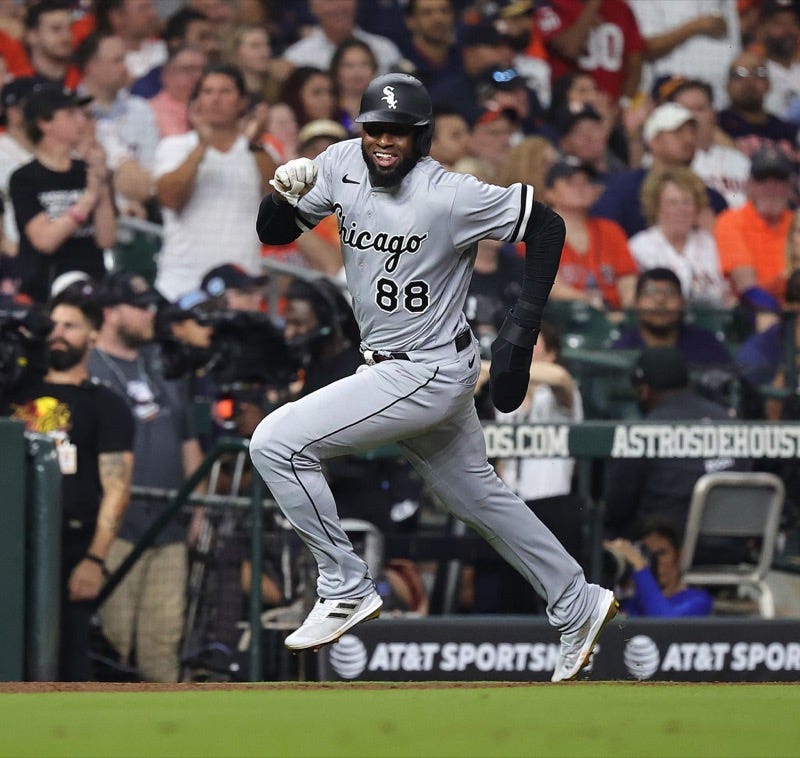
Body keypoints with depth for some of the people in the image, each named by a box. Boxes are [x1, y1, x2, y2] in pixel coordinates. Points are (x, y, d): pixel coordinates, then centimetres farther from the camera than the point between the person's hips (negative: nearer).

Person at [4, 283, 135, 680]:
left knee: (68, 658, -8)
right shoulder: (17, 396, 17)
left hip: (70, 549, -4)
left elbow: (116, 488, -3)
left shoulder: (104, 405, 5)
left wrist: (94, 559, -13)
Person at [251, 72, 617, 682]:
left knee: (276, 443, -15)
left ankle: (346, 589, -5)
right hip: (390, 367, 8)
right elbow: (275, 233, 2)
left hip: (429, 374, -8)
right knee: (479, 498, 21)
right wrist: (284, 196, -21)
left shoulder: (448, 196, -22)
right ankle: (579, 607, 35)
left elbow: (546, 226, -14)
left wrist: (522, 329, -16)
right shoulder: (343, 165, -4)